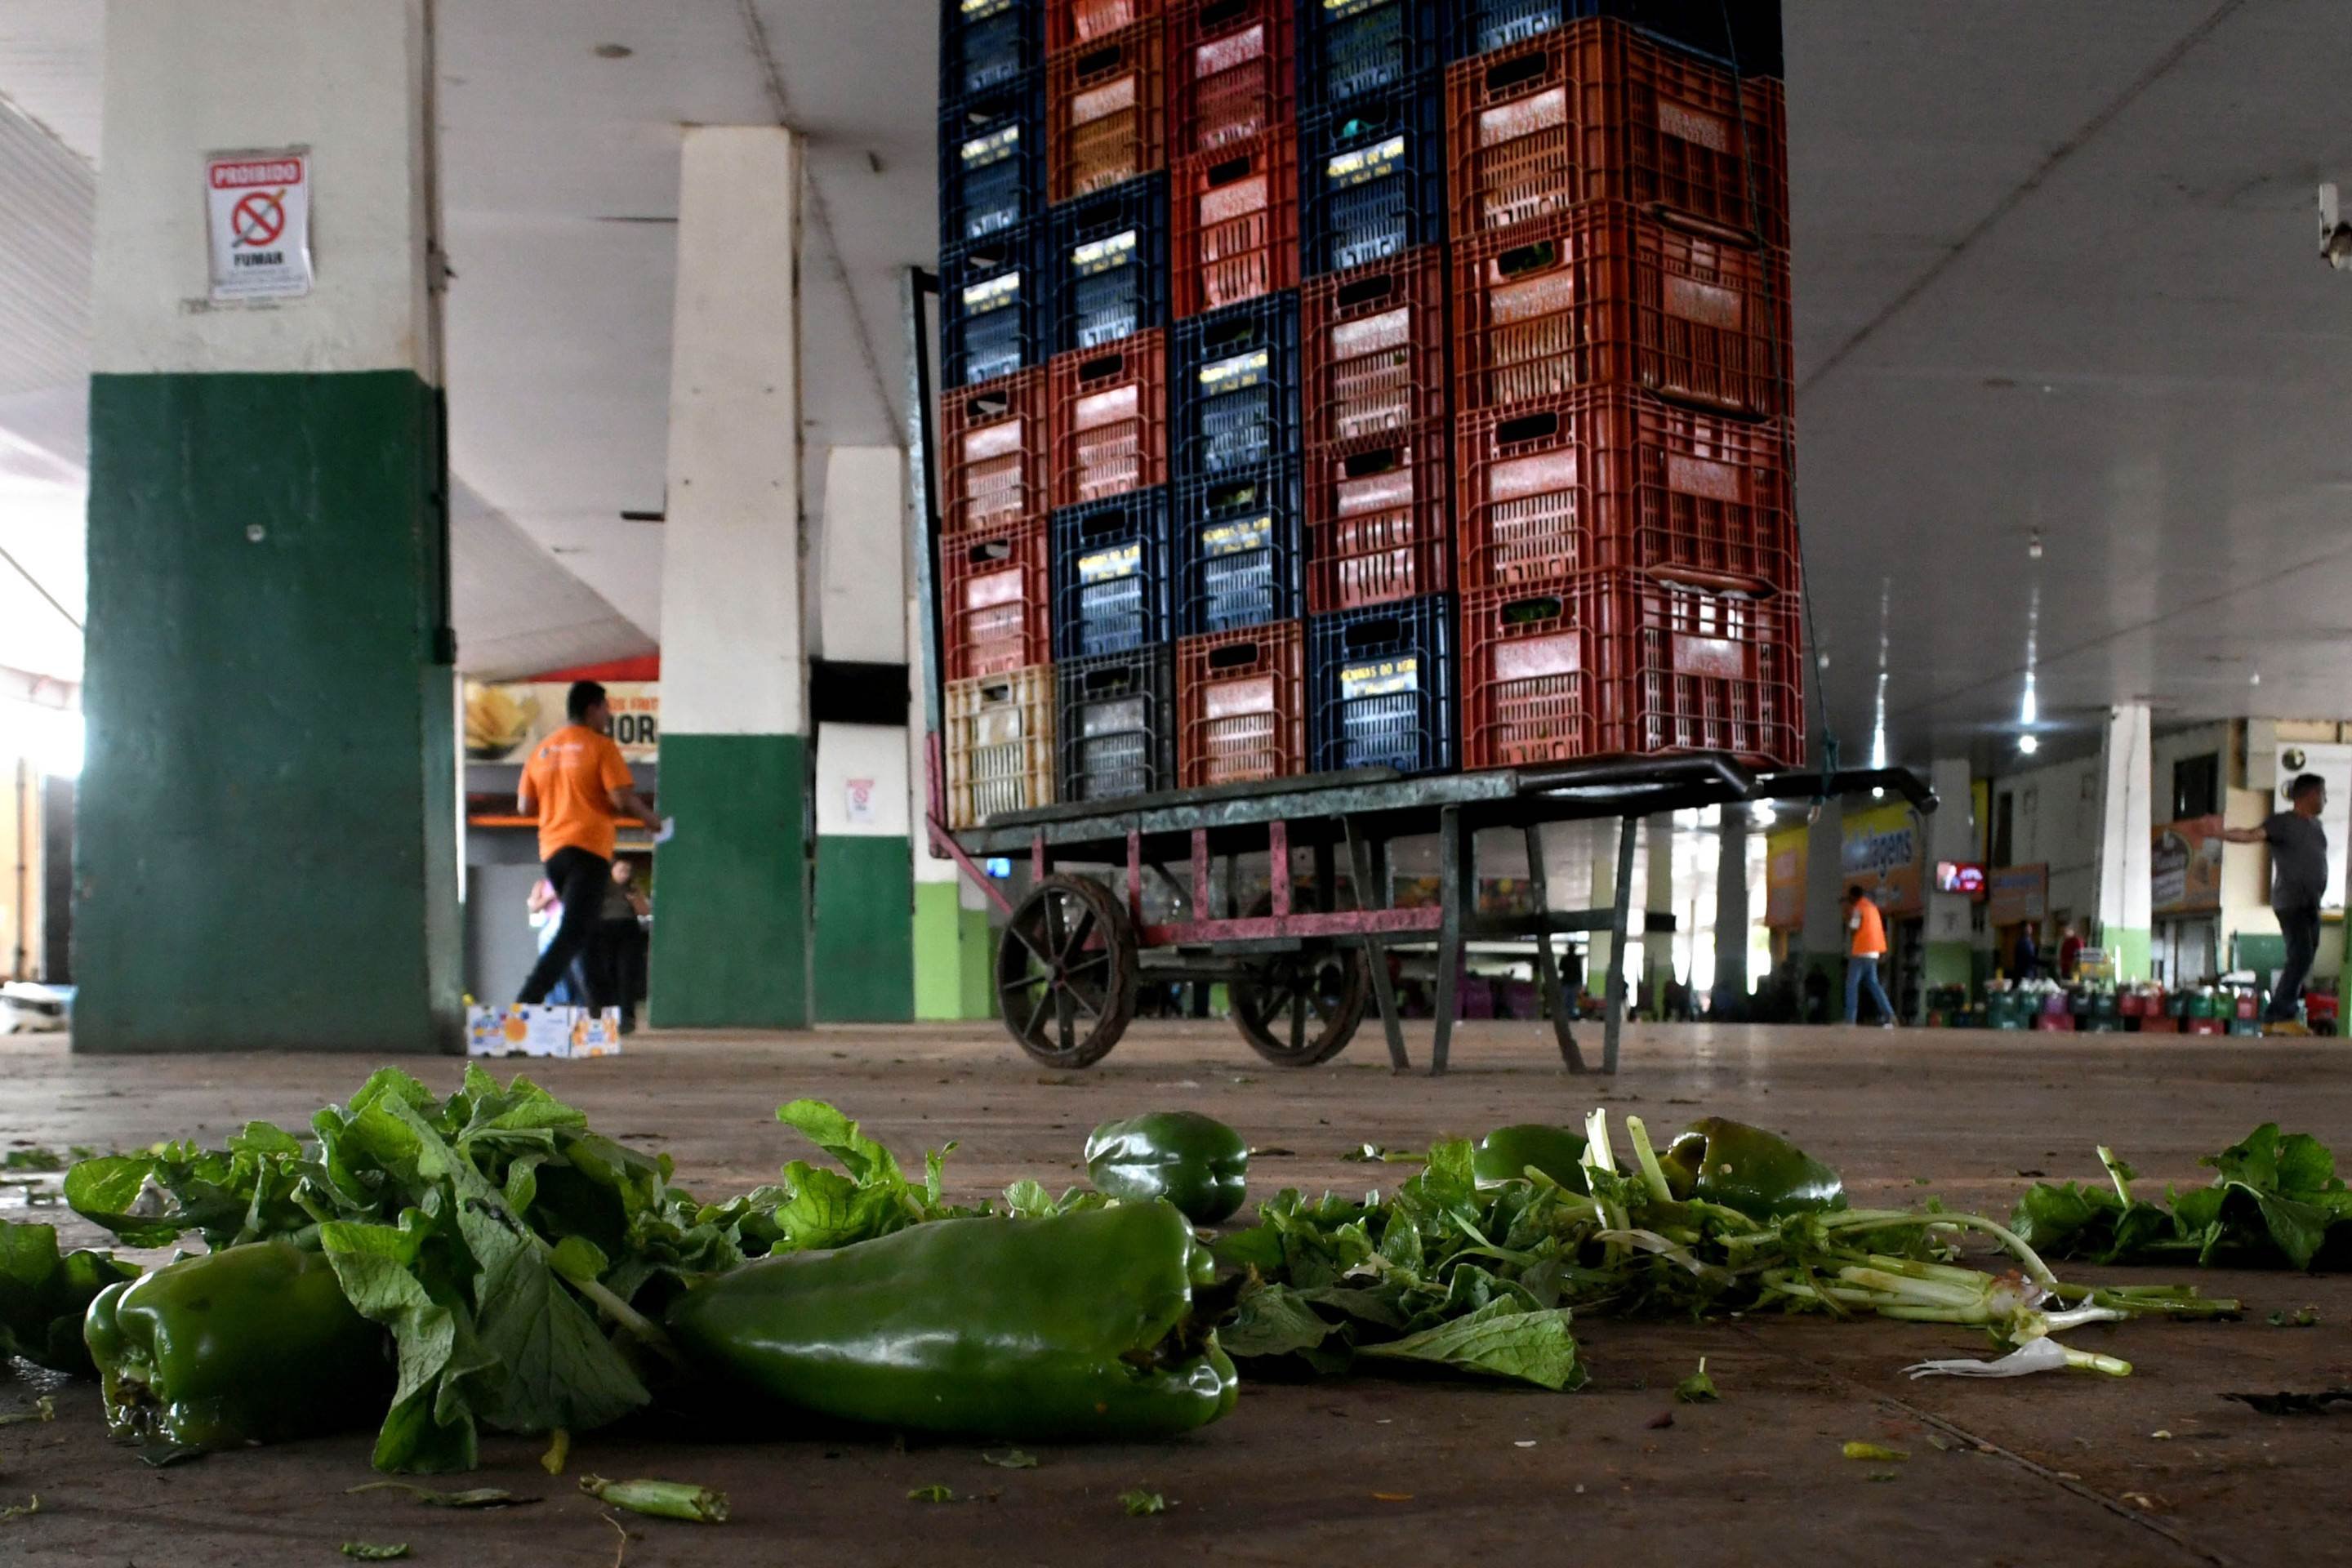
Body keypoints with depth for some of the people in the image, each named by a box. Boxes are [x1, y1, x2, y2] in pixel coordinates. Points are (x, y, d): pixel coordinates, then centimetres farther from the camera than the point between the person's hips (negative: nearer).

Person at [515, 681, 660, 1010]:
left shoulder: (541, 750, 15)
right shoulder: (600, 746, -4)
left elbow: (525, 806, 14)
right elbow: (623, 799, -12)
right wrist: (652, 820, 5)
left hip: (551, 850, 7)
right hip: (588, 849, -7)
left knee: (587, 933, 17)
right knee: (572, 935, -12)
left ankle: (602, 1008, 16)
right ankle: (527, 1002, -25)